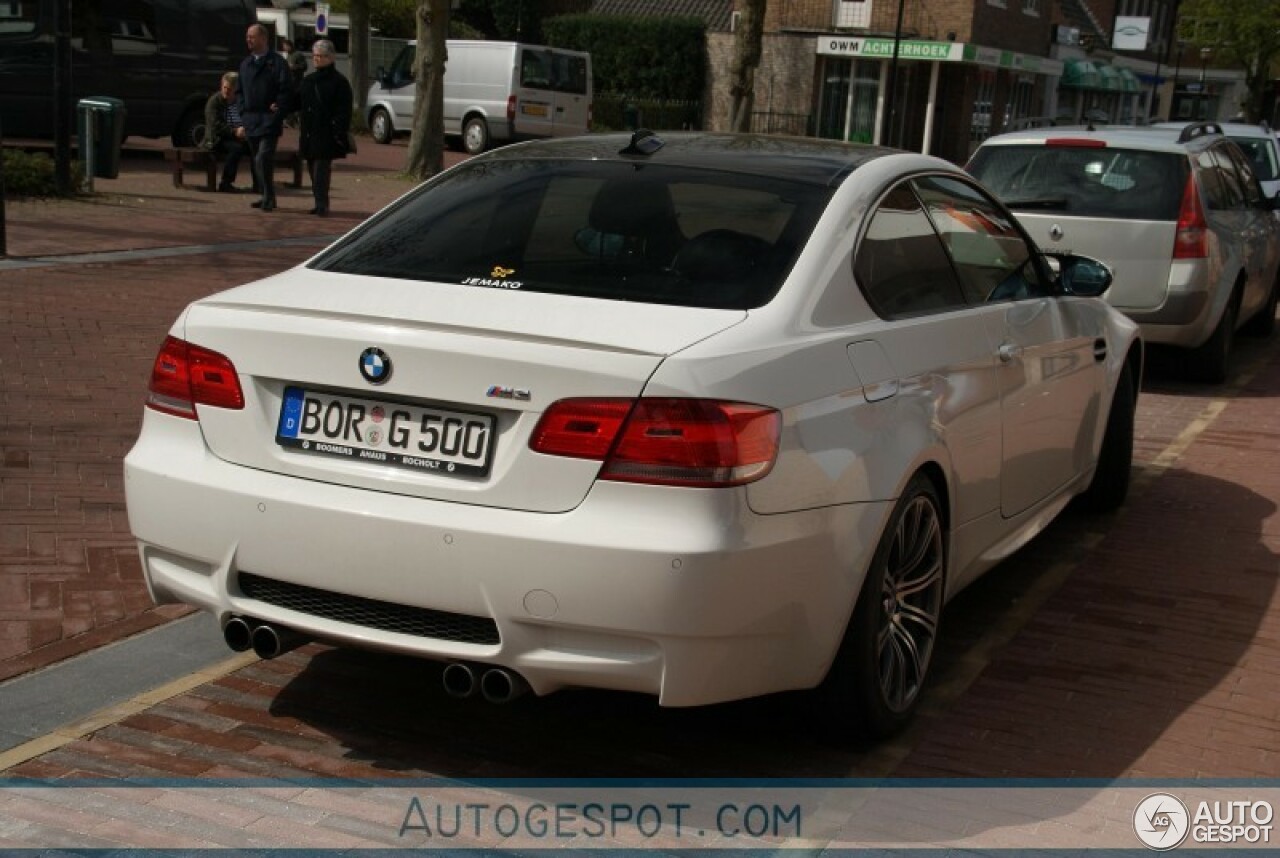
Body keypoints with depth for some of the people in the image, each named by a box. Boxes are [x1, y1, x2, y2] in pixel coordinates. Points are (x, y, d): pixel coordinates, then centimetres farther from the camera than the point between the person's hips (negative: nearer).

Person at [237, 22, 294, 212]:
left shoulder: (277, 62, -4)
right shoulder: (245, 63, 16)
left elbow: (286, 89, -8)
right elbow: (240, 91, 22)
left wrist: (278, 110, -13)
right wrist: (243, 111, 10)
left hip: (269, 119, -7)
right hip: (251, 120, 7)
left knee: (264, 158, -17)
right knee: (258, 160, 11)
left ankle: (269, 198, -12)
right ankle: (267, 197, 19)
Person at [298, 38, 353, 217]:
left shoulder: (338, 81, -4)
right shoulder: (308, 80, 18)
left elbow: (344, 109, -9)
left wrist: (340, 132, -18)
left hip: (327, 134, -7)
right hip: (309, 132, 7)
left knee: (321, 169, -12)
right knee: (313, 168, 9)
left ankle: (322, 204, -11)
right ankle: (320, 204, 16)